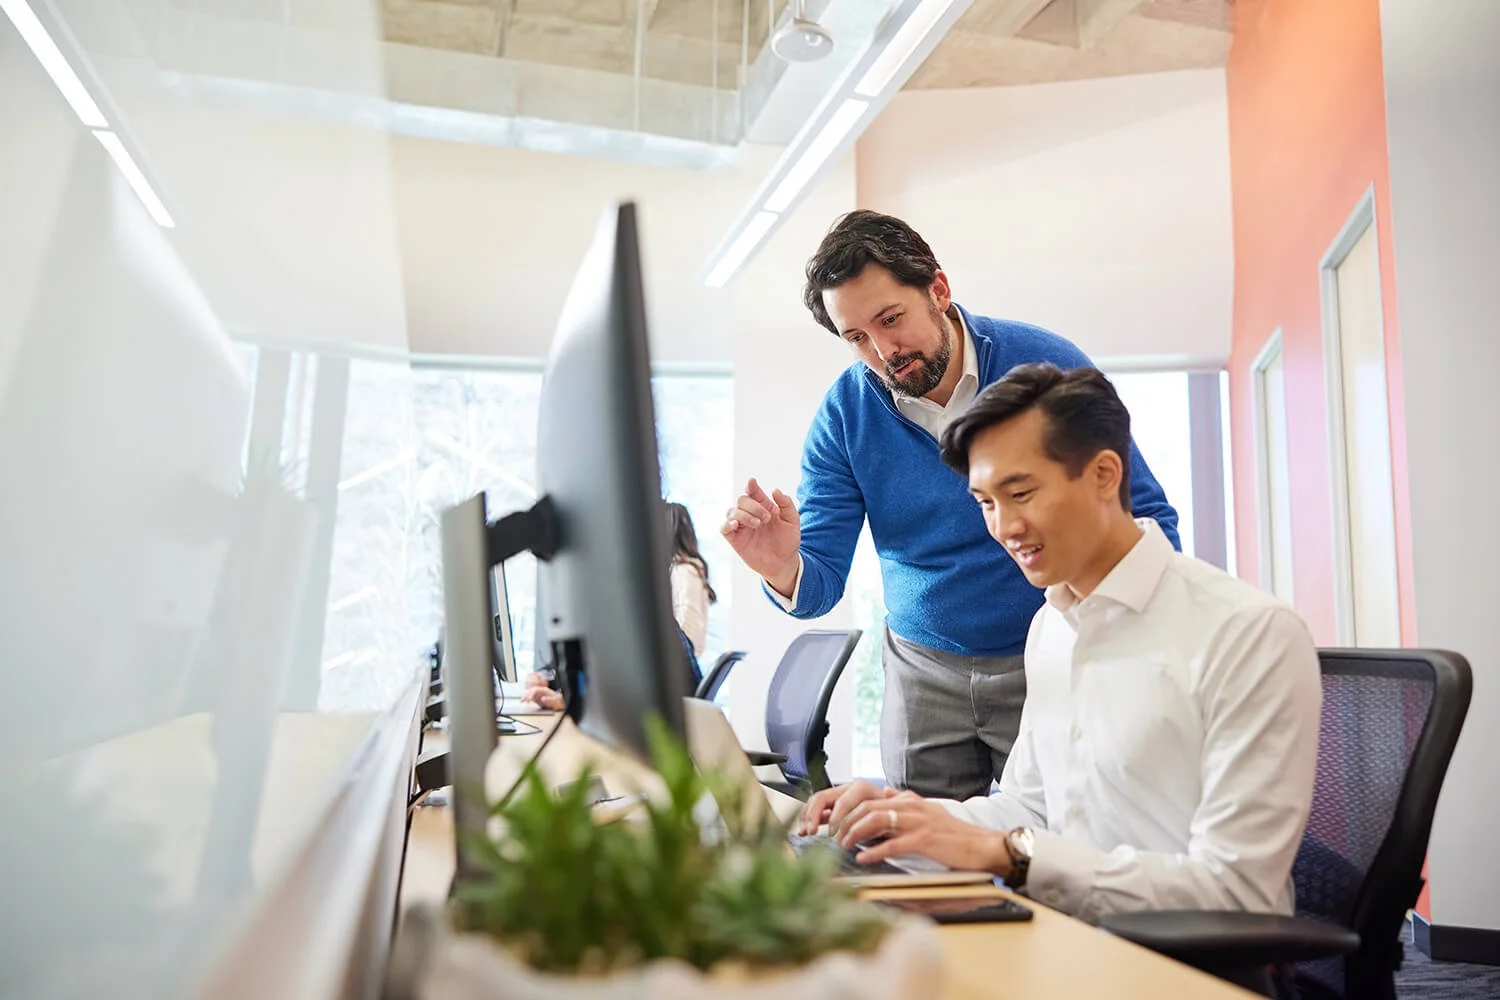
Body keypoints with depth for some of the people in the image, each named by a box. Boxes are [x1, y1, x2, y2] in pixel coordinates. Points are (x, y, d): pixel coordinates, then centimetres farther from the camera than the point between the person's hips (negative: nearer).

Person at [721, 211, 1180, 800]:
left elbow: (1146, 518, -7)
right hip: (926, 671, 2)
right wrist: (784, 570, -31)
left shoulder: (1047, 365, -13)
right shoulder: (844, 415, -7)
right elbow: (822, 584, -7)